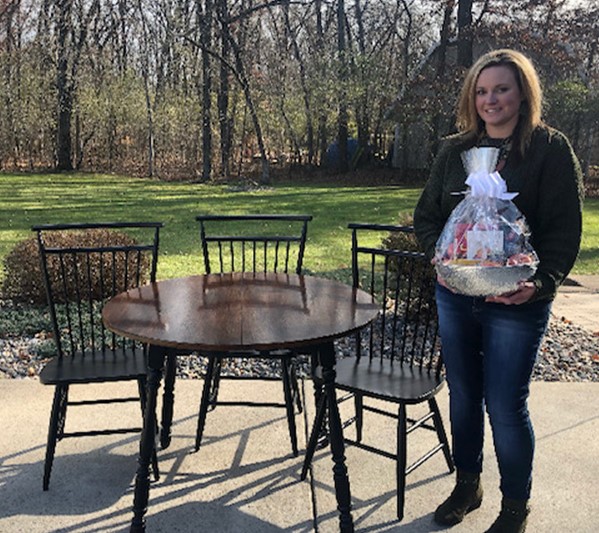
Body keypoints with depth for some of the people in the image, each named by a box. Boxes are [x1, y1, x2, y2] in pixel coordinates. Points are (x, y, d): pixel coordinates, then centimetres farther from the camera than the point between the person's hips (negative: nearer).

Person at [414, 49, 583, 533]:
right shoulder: (455, 150, 6)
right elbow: (427, 215, 9)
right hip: (455, 296, 4)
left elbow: (564, 232, -9)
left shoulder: (551, 149, -6)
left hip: (516, 304, -4)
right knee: (463, 397, 16)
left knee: (506, 407, 2)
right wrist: (439, 257, -10)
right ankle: (467, 486, 38)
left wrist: (540, 283, -24)